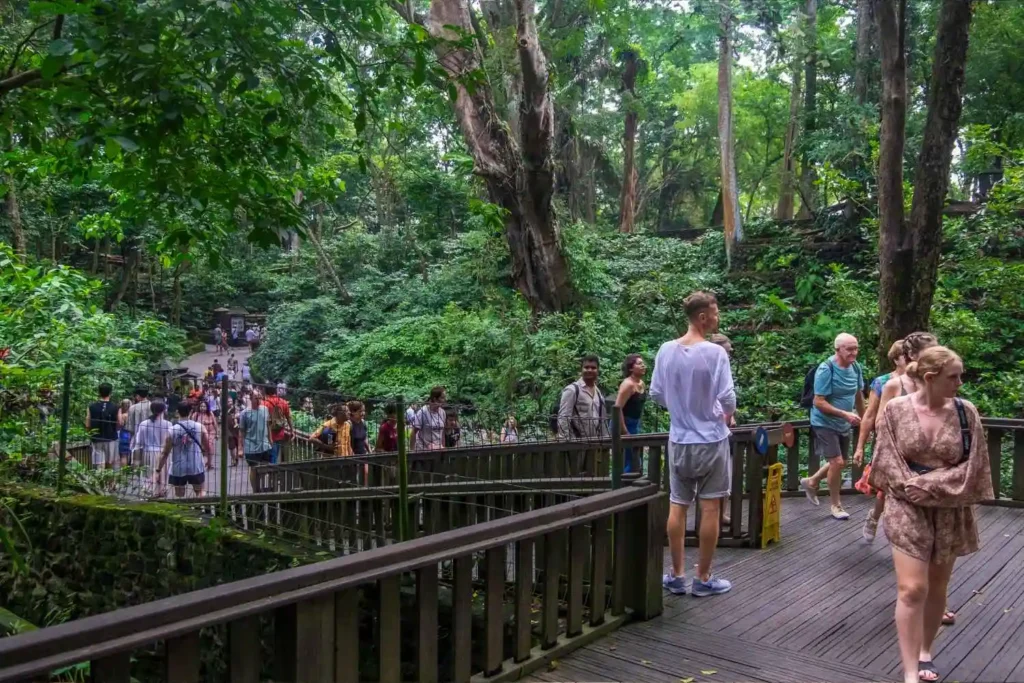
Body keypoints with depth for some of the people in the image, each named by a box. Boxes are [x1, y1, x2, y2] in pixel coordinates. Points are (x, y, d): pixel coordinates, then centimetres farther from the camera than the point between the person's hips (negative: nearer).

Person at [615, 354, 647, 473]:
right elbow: (617, 408, -23)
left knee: (636, 463, 12)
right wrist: (624, 431, -22)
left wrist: (637, 425, 16)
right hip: (623, 425, -9)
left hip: (635, 424, 9)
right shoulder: (628, 384, -17)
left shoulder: (642, 384, 9)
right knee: (627, 463, -7)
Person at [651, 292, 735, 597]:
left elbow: (656, 394, 5)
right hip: (711, 440, -4)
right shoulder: (714, 352, -16)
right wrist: (726, 416, 3)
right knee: (709, 508, 5)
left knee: (678, 506, 11)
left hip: (679, 440, 5)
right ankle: (704, 578, 14)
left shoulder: (666, 350, -1)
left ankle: (677, 575, 19)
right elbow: (727, 398, -18)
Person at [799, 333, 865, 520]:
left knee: (840, 463, 17)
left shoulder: (856, 368, -3)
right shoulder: (826, 370, -23)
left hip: (843, 425, 7)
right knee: (837, 462, -11)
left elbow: (858, 395, 11)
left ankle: (811, 482, 41)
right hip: (825, 423, -7)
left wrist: (863, 419, 14)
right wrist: (845, 414, -29)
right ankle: (836, 505, 9)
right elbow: (819, 402, -23)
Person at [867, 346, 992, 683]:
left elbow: (971, 468, -7)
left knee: (936, 587, 15)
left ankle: (925, 652, 35)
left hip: (951, 511, 2)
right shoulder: (895, 410, -8)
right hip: (908, 508, -2)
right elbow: (888, 463, -5)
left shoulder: (966, 412, -5)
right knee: (912, 589, -8)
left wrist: (929, 486, -15)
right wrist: (910, 486, -18)